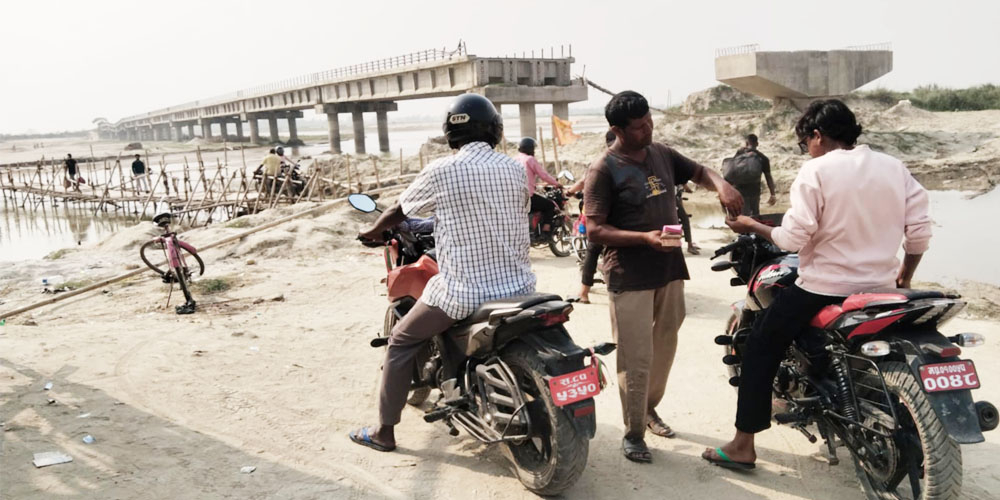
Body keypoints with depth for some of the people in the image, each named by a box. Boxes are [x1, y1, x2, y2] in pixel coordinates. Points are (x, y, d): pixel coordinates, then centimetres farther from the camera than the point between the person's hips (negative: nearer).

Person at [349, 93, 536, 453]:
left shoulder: (441, 171, -7)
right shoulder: (516, 170, 3)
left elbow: (399, 211, 7)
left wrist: (373, 232, 28)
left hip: (462, 292, -4)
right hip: (518, 286, 4)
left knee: (401, 341, 16)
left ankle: (384, 431, 23)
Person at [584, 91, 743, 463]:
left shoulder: (662, 154, 8)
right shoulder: (604, 169, -12)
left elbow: (699, 172, 22)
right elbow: (594, 230, -15)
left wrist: (721, 185, -2)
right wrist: (645, 238, -27)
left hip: (670, 269, 7)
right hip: (630, 277, -7)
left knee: (665, 348, 18)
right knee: (637, 359, -3)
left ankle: (649, 408, 39)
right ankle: (633, 433, 13)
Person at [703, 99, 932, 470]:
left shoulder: (816, 171, -12)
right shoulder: (895, 168, 4)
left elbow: (793, 238, -17)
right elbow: (919, 231, 3)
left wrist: (752, 227, -2)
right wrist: (905, 275, 18)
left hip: (823, 287, -6)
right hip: (880, 287, 6)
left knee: (760, 350, 7)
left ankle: (743, 446, 7)